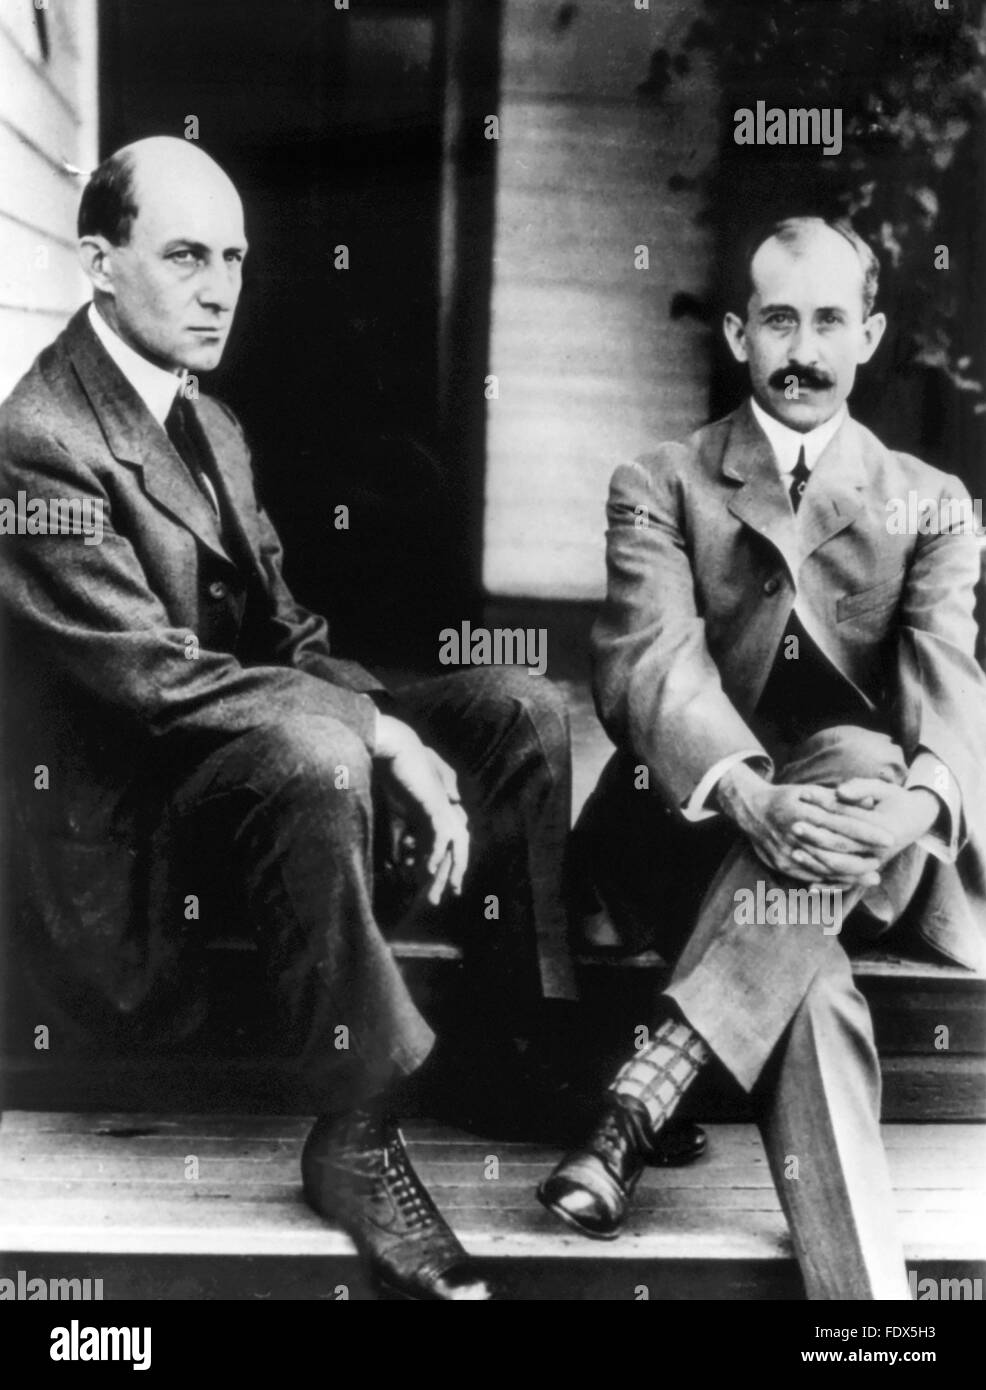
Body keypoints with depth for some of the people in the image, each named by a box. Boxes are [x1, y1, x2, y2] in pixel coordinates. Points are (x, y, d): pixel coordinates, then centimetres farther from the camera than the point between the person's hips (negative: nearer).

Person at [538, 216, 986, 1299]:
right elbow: (649, 667, -11)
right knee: (811, 990, -34)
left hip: (874, 860, 2)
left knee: (854, 754, -35)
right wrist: (752, 797, -33)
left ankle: (641, 1097, -38)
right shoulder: (659, 487, 7)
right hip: (702, 833, -1)